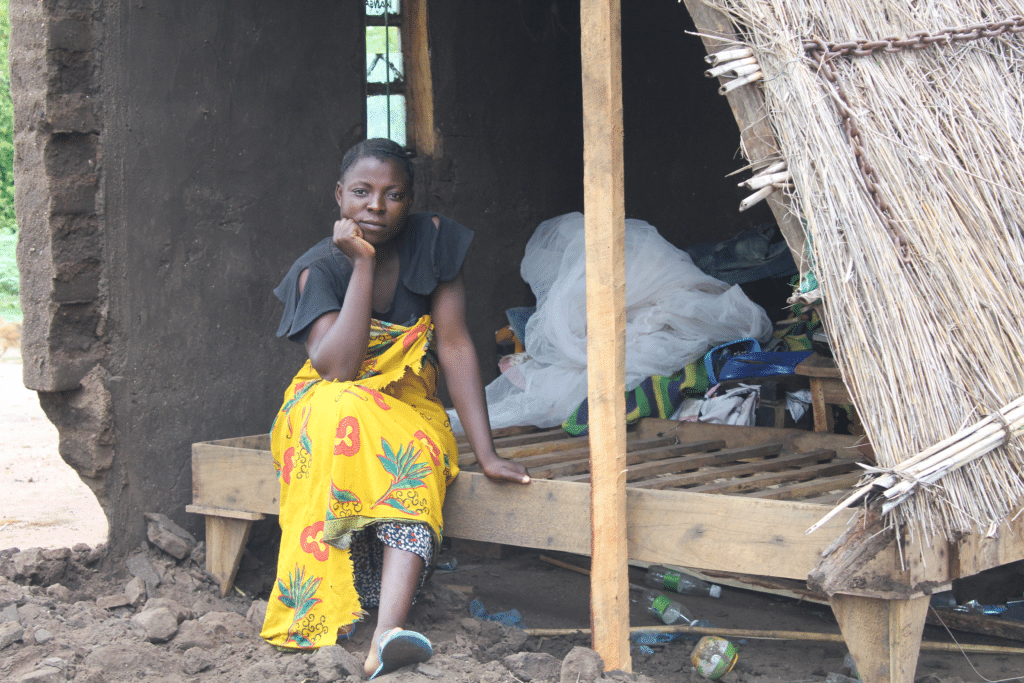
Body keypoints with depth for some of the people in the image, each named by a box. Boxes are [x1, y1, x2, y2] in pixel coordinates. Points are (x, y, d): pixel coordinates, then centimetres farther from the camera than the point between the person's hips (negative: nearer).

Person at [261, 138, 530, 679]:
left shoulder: (433, 240, -6)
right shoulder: (318, 269, -10)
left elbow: (454, 345, -9)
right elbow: (339, 368, -24)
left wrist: (486, 454, -16)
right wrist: (363, 265, -25)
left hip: (408, 413, 1)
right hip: (323, 412, -1)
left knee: (418, 455, -35)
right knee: (345, 407, -38)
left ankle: (387, 632, -52)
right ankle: (327, 608, -37)